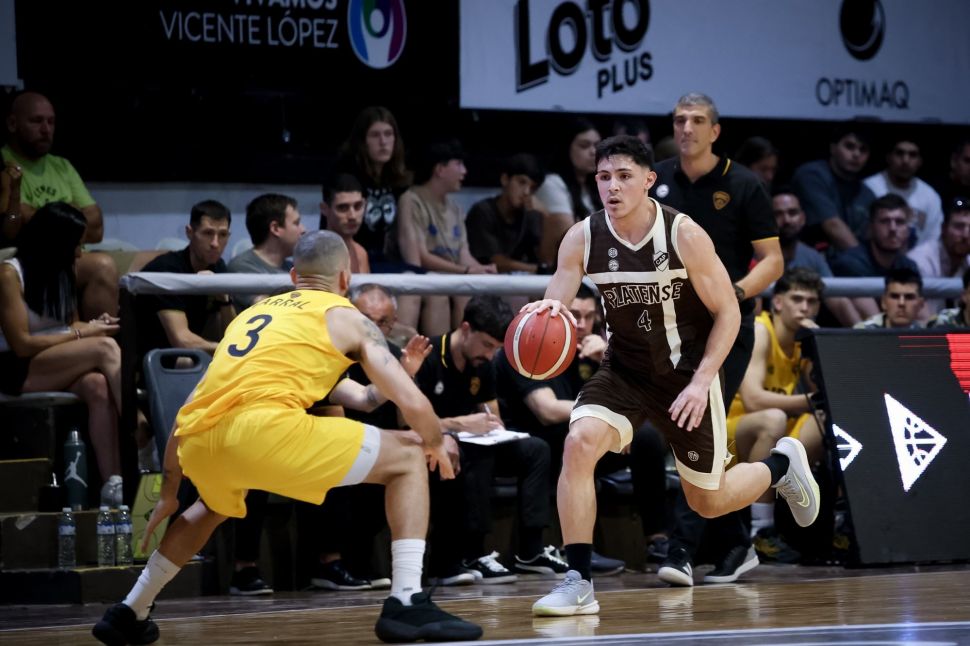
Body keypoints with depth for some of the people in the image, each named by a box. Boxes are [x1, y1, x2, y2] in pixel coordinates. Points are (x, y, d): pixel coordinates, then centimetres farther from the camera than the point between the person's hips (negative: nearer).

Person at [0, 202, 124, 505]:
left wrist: (93, 325, -3)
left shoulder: (62, 272, 14)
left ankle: (112, 483, -42)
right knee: (105, 349, -29)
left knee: (97, 386, -32)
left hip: (58, 367, 6)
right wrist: (81, 333, -12)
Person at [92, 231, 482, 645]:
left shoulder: (254, 312, 33)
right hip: (265, 427, -6)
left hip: (198, 443, 6)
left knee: (217, 506, 41)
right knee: (408, 460, 10)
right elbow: (412, 404, 9)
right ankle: (407, 604, -4)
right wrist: (436, 446, 31)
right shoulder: (346, 317, 18)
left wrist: (168, 494, 43)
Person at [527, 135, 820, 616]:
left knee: (707, 502, 9)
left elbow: (728, 312, -12)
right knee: (579, 443, -27)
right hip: (624, 372, 2)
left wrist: (702, 381, -21)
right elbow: (552, 311, -11)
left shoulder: (684, 235, -19)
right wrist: (548, 310, -36)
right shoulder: (582, 239, -12)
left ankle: (781, 463, 42)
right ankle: (578, 584, -21)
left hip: (686, 374, -2)